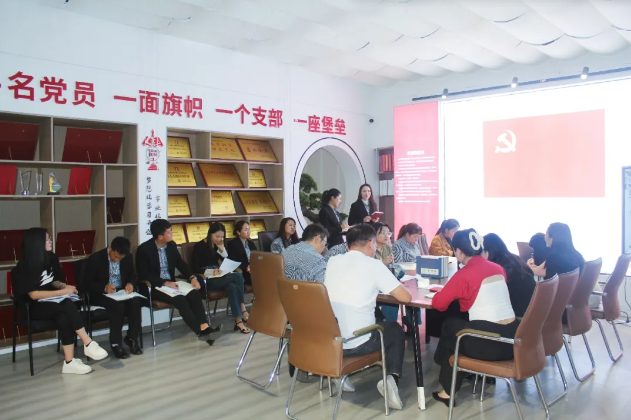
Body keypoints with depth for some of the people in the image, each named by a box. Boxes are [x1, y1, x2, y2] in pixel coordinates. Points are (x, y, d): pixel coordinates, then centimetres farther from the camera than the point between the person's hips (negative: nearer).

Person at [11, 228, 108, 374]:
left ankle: (69, 362, -31)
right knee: (67, 304, -32)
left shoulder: (51, 258, 3)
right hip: (32, 308, -5)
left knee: (64, 318, -30)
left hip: (51, 303, 5)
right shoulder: (23, 268, -15)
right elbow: (33, 295, -20)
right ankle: (88, 344, -27)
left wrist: (63, 285, -5)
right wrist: (61, 292, -22)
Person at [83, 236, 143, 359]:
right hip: (101, 294, -4)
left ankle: (132, 338, -11)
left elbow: (132, 275, 11)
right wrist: (104, 288, -27)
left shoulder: (128, 257, 0)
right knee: (118, 305, -35)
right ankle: (115, 343, -18)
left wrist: (131, 284, -14)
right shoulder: (95, 259, -12)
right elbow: (87, 283, -10)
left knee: (135, 302, -29)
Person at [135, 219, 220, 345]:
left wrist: (192, 277, -8)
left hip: (170, 283, 6)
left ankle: (204, 327, -34)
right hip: (154, 287, -6)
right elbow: (143, 275, -15)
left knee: (194, 294, -23)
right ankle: (201, 331, -28)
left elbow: (181, 264, 11)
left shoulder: (171, 245, 6)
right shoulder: (144, 249, -12)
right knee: (181, 300, -30)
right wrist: (165, 283, -24)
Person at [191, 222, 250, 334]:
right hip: (206, 280, -5)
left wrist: (222, 249, -4)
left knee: (232, 286, -31)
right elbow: (194, 268, -12)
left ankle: (238, 320, -31)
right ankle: (243, 311, -24)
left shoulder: (218, 246, 12)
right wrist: (210, 271, -26)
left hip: (219, 278, 6)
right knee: (238, 277, -28)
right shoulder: (199, 246, -5)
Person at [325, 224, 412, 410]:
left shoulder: (333, 261, 6)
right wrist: (383, 287, 15)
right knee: (396, 330, 23)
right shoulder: (374, 264, -8)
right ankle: (392, 378, 4)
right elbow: (406, 297, -5)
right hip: (356, 342, -5)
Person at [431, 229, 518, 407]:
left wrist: (450, 293, 17)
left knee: (449, 326, 21)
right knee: (459, 324, 27)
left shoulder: (464, 274, -11)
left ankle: (448, 392, 30)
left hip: (488, 343, -7)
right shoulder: (498, 268, 9)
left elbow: (438, 303, -4)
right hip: (511, 338, 7)